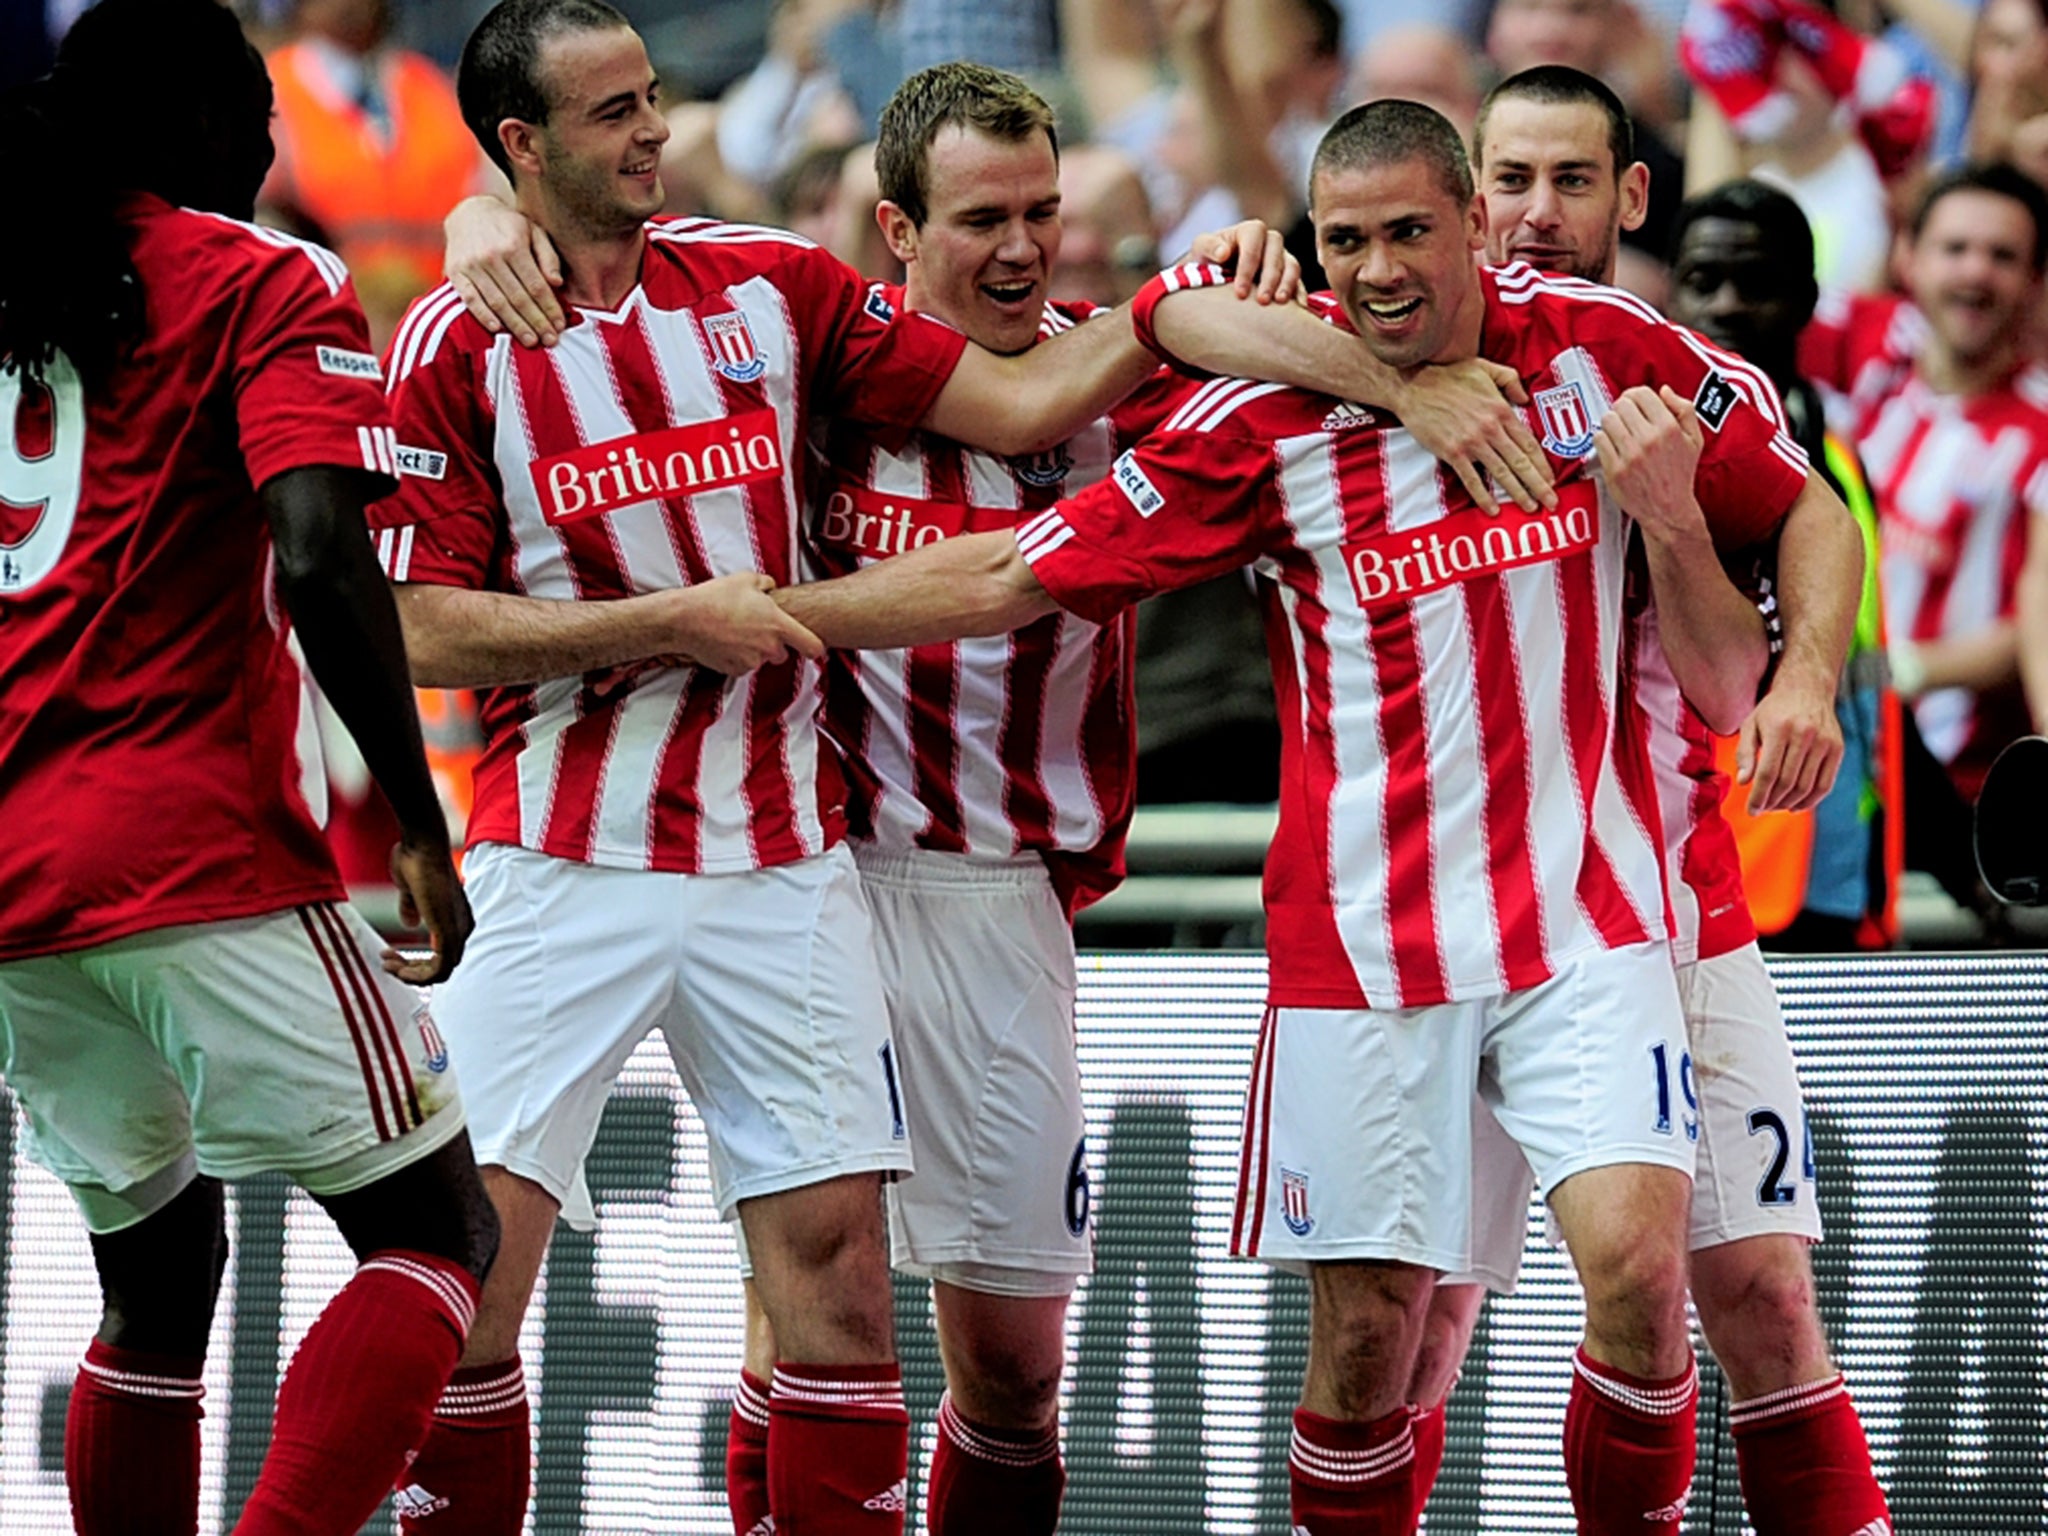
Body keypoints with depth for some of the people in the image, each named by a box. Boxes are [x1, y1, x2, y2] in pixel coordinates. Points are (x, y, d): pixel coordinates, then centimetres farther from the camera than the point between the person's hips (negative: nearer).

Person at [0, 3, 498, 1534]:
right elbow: (321, 557, -16)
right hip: (200, 863, -6)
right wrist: (422, 833, -11)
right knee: (439, 1229, 2)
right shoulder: (262, 284, -3)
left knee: (159, 1268, 21)